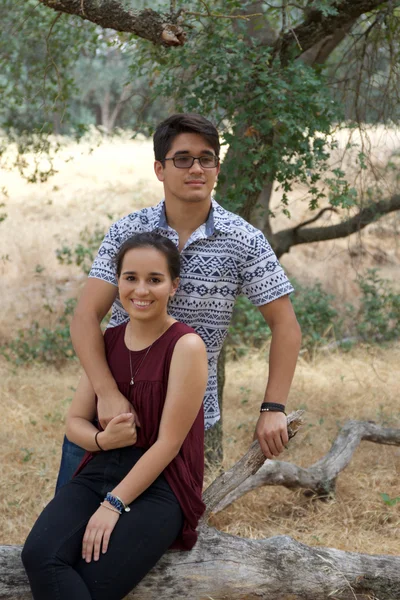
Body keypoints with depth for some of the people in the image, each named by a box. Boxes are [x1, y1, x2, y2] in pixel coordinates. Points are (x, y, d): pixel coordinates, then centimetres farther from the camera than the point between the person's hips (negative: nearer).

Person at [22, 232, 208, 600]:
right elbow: (75, 422, 12)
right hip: (99, 472, 5)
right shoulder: (108, 342, 10)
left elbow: (169, 442, -12)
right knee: (40, 555, -26)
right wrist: (103, 439, -12)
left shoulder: (186, 346, -9)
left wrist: (114, 505, -16)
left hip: (160, 486, -5)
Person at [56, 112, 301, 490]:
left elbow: (284, 325, -3)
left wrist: (273, 409, -11)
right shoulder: (127, 232, -4)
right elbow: (86, 317, -11)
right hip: (109, 406, 2)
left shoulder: (244, 242, -6)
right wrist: (107, 392, -24)